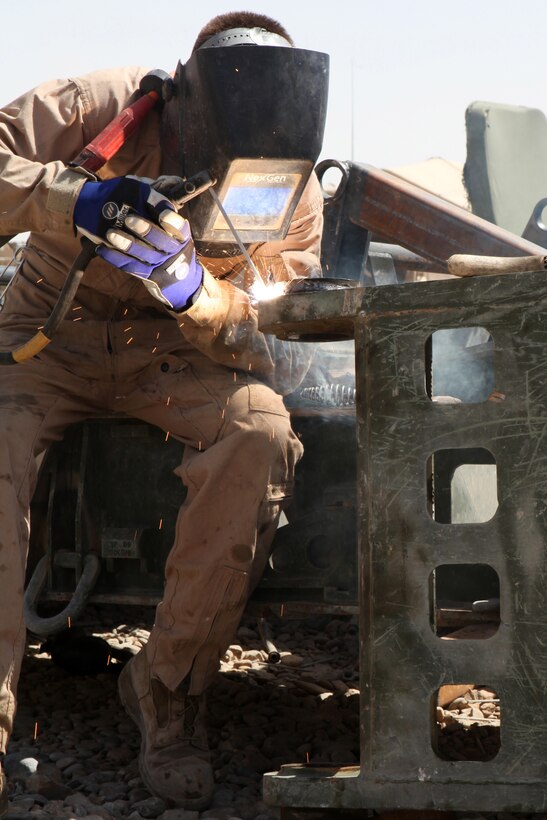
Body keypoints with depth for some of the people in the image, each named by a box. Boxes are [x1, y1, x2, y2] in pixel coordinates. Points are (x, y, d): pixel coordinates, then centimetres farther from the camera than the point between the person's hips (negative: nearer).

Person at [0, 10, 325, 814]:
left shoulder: (295, 198, -13)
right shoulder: (115, 105, -20)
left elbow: (285, 360, -17)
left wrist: (194, 292, -38)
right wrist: (76, 200, -42)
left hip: (174, 347, 1)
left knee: (260, 430, -31)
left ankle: (168, 686, -18)